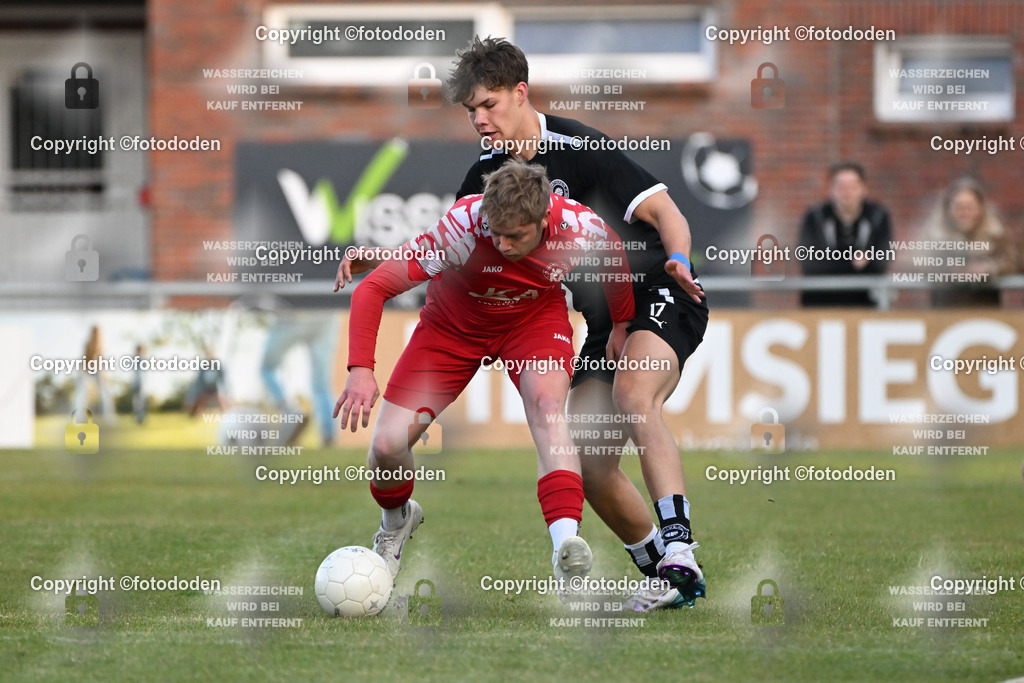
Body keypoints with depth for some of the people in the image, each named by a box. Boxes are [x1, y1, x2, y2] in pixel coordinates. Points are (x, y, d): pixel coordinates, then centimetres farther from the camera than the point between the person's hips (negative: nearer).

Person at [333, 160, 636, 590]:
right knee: (387, 446, -9)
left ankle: (565, 539, -43)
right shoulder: (462, 227, -37)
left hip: (535, 317, 0)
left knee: (547, 404, -33)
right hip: (454, 324, 0)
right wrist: (361, 370, -44)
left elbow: (615, 254, -1)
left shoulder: (577, 227, -29)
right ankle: (396, 521, 27)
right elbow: (373, 288, -33)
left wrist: (621, 324, 11)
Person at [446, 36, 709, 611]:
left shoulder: (579, 148, -17)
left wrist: (677, 262, -38)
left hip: (661, 293, -8)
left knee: (633, 393, -35)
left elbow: (663, 210, -18)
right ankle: (665, 576, 10)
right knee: (590, 462, -4)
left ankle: (680, 553, -42)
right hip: (605, 320, 8)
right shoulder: (492, 170, 5)